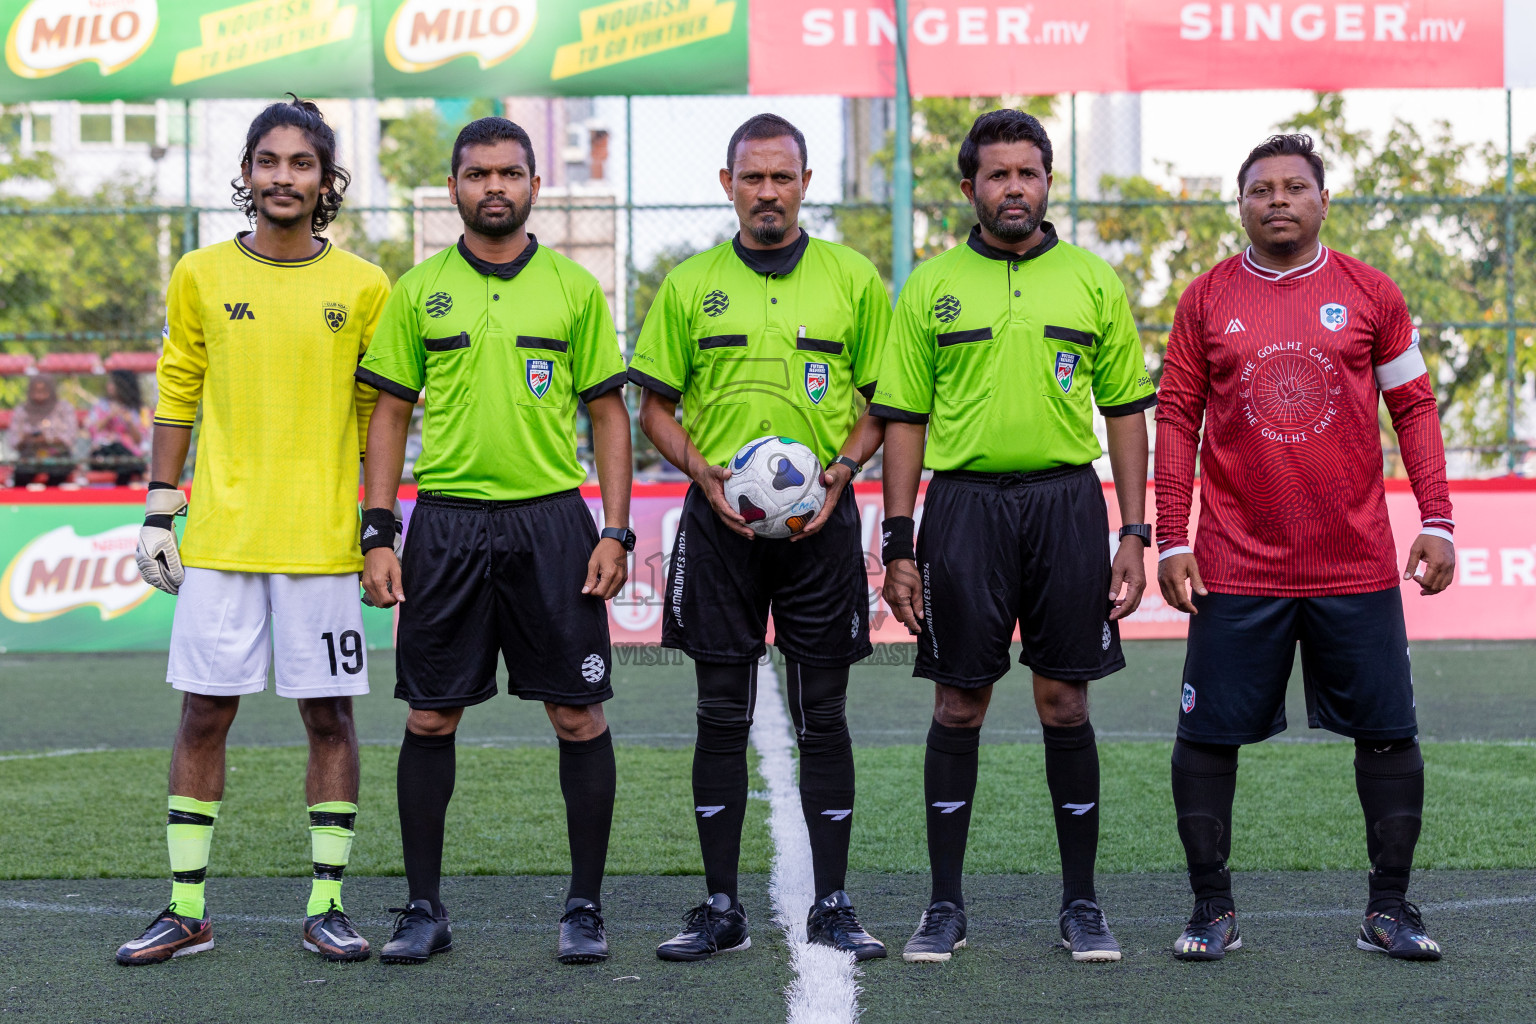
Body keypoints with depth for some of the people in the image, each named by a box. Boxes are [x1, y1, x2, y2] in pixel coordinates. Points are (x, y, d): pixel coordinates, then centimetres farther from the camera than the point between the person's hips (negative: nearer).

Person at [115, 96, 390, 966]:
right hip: (219, 536, 1)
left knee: (330, 716, 3)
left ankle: (327, 907, 11)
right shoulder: (201, 276, 6)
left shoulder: (364, 287, 4)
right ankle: (187, 910, 10)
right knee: (205, 714, 3)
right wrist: (158, 514, 7)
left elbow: (379, 414, 8)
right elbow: (177, 398, 11)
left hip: (322, 537, 0)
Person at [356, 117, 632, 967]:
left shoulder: (575, 288, 5)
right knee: (430, 718, 3)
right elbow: (389, 415, 8)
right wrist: (377, 536, -1)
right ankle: (424, 908, 14)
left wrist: (616, 530, -2)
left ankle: (585, 906, 11)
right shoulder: (418, 291, 7)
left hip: (551, 521, -1)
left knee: (578, 715, 0)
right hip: (446, 523, 1)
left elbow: (608, 413, 7)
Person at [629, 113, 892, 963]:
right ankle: (720, 907, 10)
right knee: (721, 715, 2)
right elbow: (655, 406, 8)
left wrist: (841, 467, -10)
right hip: (719, 521, 0)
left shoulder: (853, 279, 5)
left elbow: (883, 401, 8)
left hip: (820, 522, 0)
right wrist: (703, 472, -9)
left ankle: (831, 906, 11)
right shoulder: (688, 286, 6)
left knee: (823, 716, 3)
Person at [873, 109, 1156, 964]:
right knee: (959, 707, 3)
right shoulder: (932, 287, 6)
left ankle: (1082, 903, 13)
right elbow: (905, 419, 6)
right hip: (963, 503, 0)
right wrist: (899, 543, -1)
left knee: (1066, 703, 3)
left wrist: (1134, 534, 2)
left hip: (1066, 501, 0)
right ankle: (946, 905, 11)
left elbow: (1126, 410, 9)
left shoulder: (1093, 282, 7)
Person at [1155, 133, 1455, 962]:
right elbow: (1176, 419, 5)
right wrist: (1171, 540, 0)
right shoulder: (1207, 300, 4)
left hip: (1357, 566, 0)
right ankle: (1212, 909, 13)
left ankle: (1389, 909, 15)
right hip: (1236, 568, 0)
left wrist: (1437, 522, 0)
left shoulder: (1369, 294, 5)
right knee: (1207, 735, 0)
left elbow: (1414, 408, 8)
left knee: (1388, 733, 3)